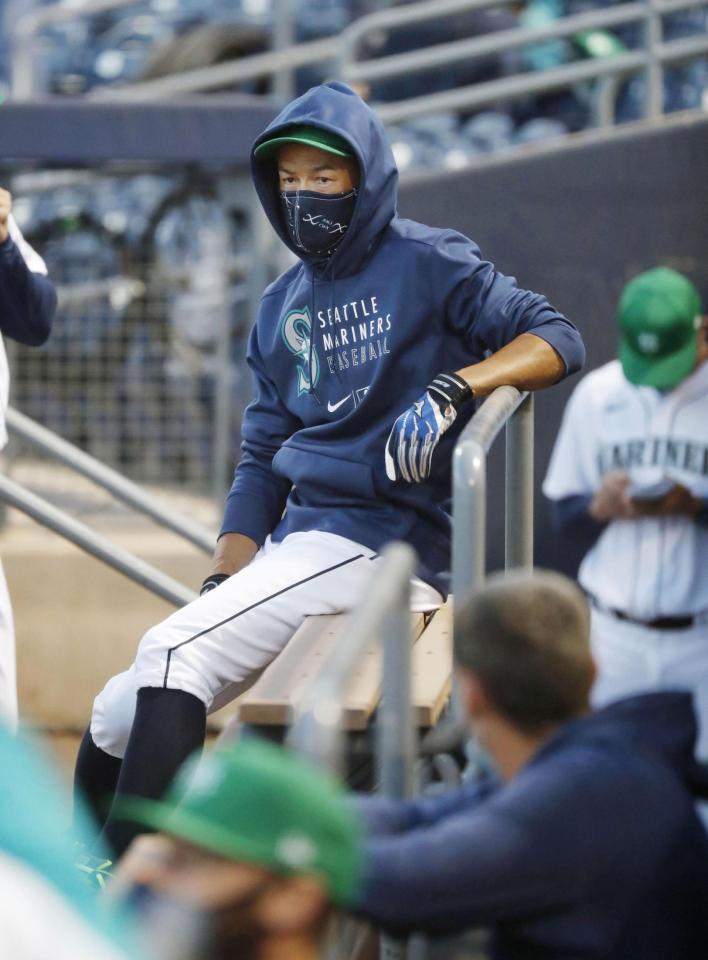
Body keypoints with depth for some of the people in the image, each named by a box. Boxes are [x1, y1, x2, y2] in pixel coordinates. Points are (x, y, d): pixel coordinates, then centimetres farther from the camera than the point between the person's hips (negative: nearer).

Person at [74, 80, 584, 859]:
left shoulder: (427, 265, -1)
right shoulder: (283, 305, 19)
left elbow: (556, 340, -9)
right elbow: (262, 461, 17)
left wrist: (451, 388, -25)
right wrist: (220, 587, 3)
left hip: (387, 541, -8)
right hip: (298, 545, 8)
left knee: (172, 656, -25)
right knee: (117, 718, 0)